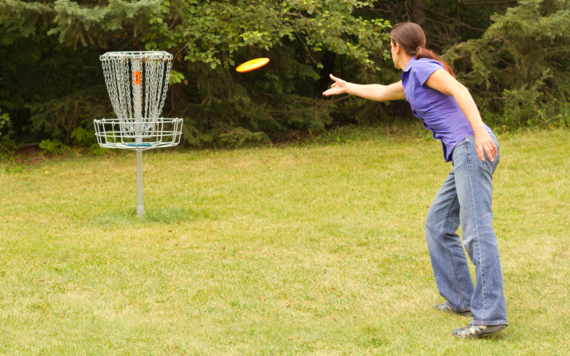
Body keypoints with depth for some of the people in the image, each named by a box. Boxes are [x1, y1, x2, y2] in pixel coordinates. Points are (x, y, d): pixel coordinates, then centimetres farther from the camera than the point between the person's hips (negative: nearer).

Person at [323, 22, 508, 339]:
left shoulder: (423, 67, -3)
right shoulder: (412, 80, 26)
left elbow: (460, 90, -20)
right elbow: (381, 92, 47)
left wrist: (479, 129, -34)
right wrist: (347, 88, 63)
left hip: (472, 148, -10)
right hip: (468, 155, 10)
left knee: (477, 232, -17)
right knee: (438, 225, 16)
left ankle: (491, 315, -23)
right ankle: (462, 300, 17)